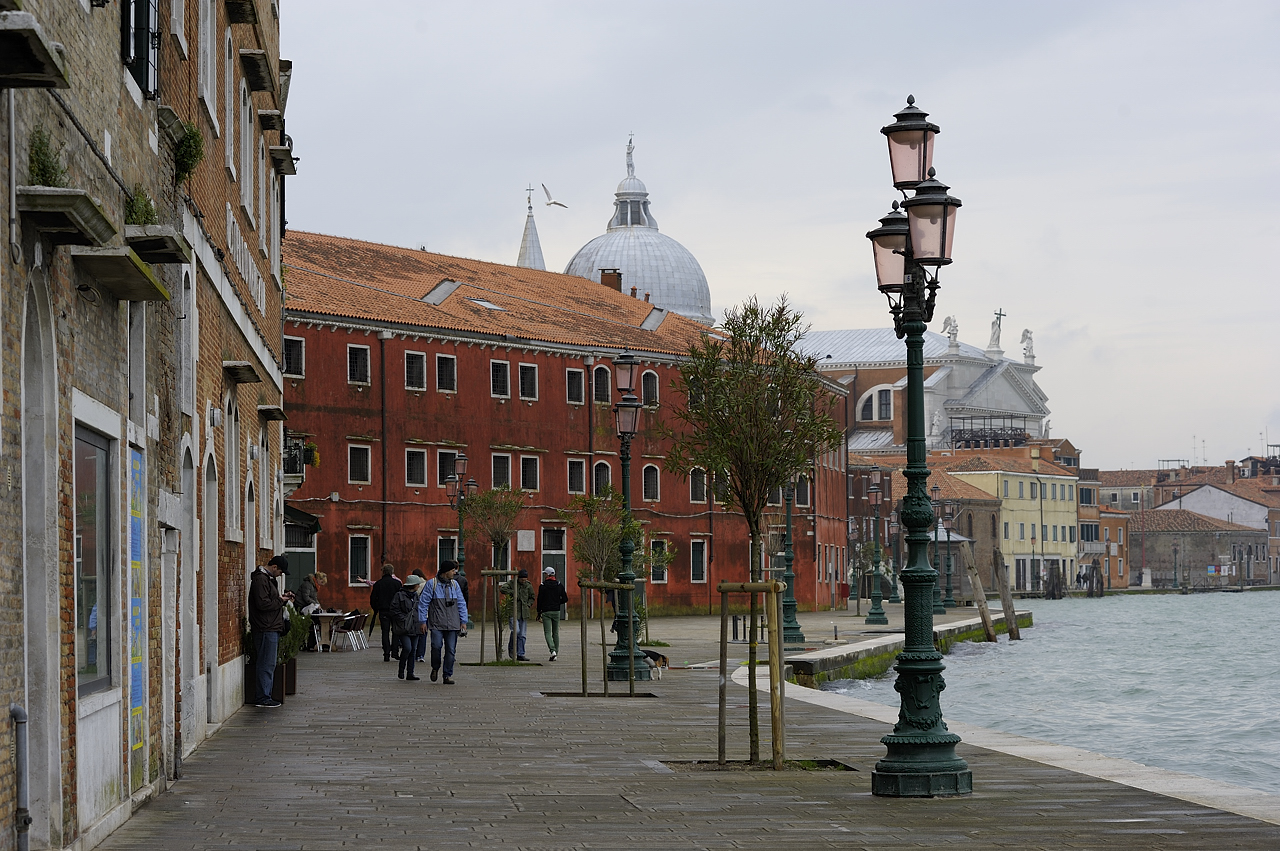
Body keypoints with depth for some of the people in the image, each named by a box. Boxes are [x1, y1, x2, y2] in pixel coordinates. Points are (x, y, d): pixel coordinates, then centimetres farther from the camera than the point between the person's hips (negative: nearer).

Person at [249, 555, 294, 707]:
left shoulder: (269, 579, 19)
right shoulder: (260, 579, -14)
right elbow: (263, 604, -22)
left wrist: (282, 596, 11)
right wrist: (280, 600, -11)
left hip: (272, 628, 11)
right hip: (266, 629, -11)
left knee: (269, 664, 13)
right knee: (266, 664, -8)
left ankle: (265, 696, 17)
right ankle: (262, 698, -6)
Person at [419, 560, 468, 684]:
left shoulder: (454, 585, 14)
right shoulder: (432, 584, 0)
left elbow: (461, 604, 17)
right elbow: (423, 603, 1)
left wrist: (463, 621, 10)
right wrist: (423, 621, -4)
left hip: (453, 625, 4)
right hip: (436, 624, -4)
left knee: (451, 650, -1)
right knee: (436, 646, -16)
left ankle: (448, 675, 7)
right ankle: (435, 668, 10)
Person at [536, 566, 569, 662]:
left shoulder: (542, 586, -6)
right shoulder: (559, 585, 4)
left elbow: (539, 600, -5)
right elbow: (565, 599, 4)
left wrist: (539, 613, 4)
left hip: (546, 612, -4)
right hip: (556, 611, 4)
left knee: (547, 633, -4)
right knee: (555, 633, 13)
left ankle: (553, 650, -24)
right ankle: (556, 653, 14)